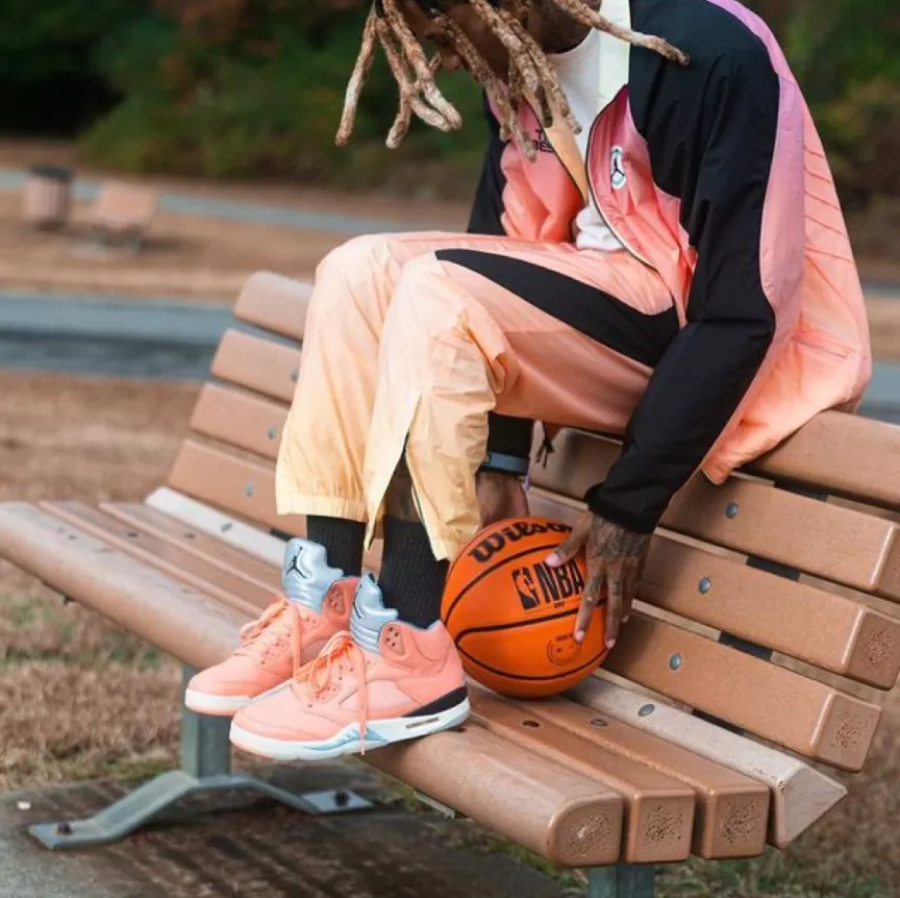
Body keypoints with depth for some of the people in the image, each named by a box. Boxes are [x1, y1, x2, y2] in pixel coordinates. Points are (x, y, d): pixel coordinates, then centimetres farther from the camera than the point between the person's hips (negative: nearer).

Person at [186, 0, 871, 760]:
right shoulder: (519, 63, 1)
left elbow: (743, 311, -23)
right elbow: (511, 247, 4)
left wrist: (630, 505, -21)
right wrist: (499, 462, -4)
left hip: (718, 340, -8)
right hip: (604, 307, 8)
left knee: (441, 294, -27)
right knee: (360, 273, -7)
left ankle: (411, 655, -24)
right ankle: (324, 608, -9)